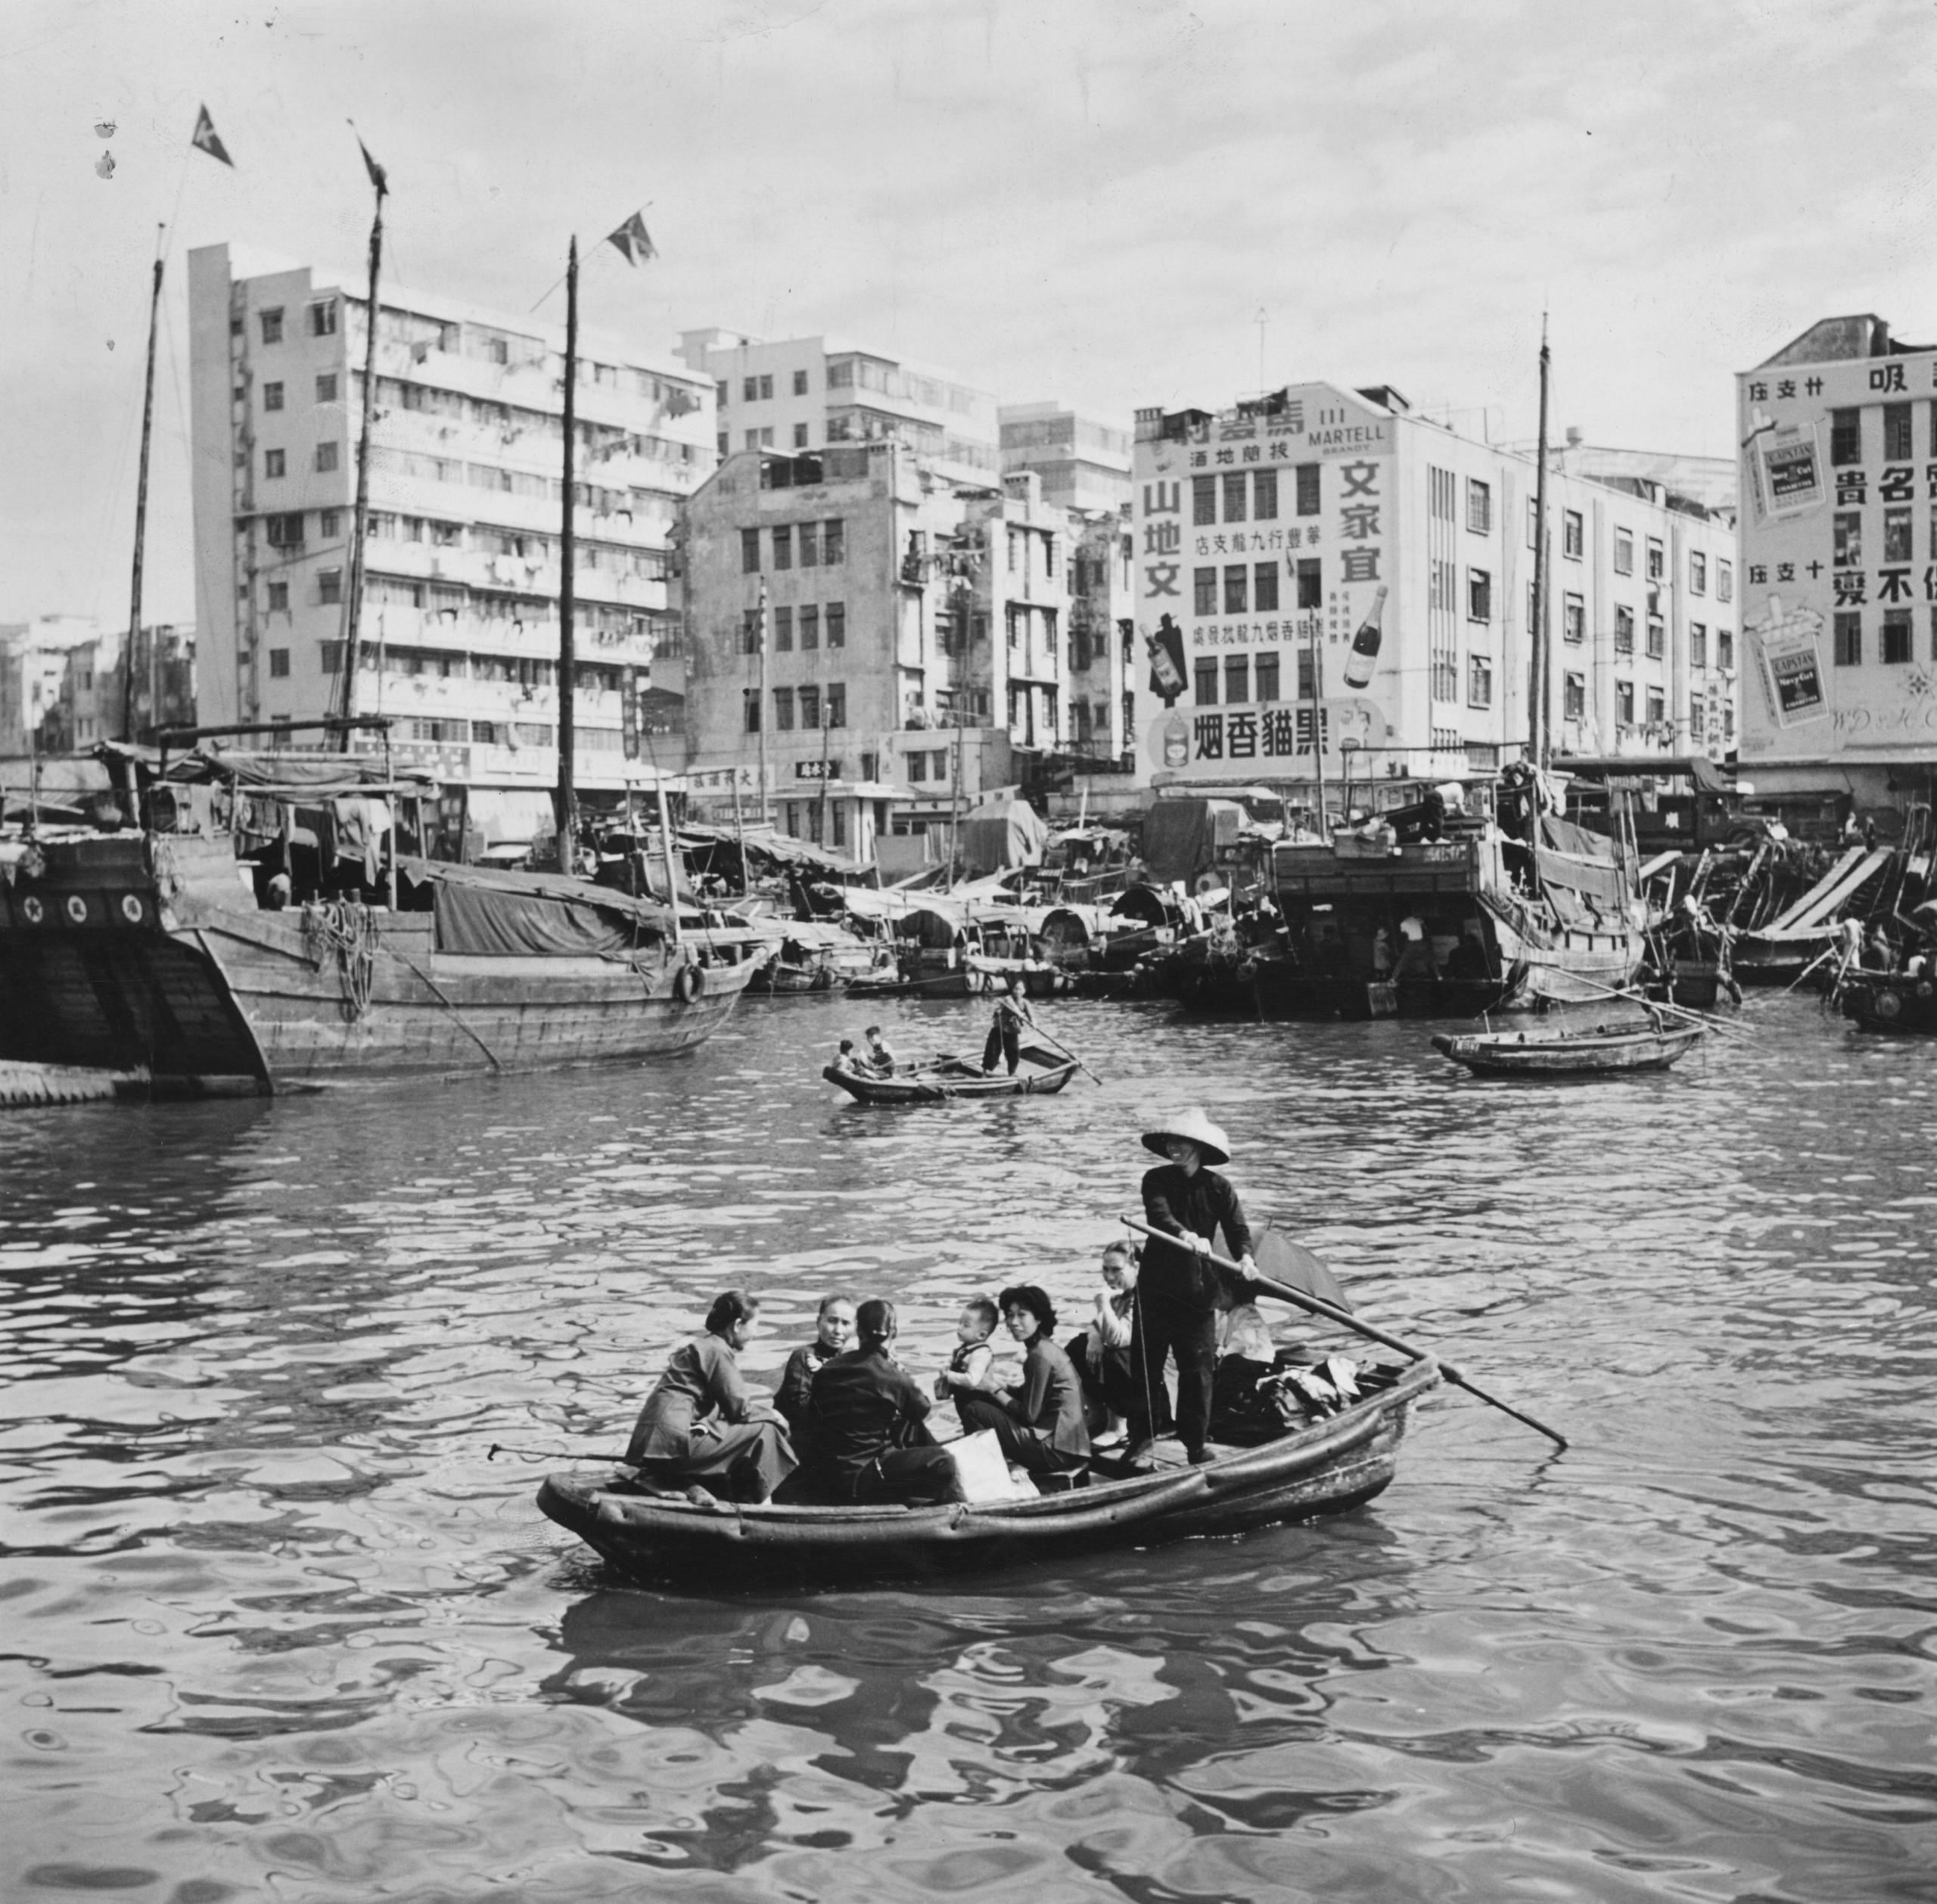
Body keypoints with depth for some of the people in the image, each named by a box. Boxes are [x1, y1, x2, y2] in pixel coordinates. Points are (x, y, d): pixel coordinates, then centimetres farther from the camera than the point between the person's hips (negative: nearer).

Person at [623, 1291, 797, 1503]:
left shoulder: (701, 1344, 21)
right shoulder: (718, 1350, -8)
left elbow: (727, 1407, 21)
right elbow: (740, 1408, -9)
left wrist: (766, 1414, 14)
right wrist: (773, 1416, 8)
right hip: (675, 1443, -10)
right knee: (764, 1431, -5)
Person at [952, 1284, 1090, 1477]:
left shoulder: (1040, 1356, -16)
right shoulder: (1044, 1347, 12)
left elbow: (1029, 1414, -15)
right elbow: (1026, 1395, 16)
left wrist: (995, 1390, -4)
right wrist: (999, 1389, 2)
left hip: (1056, 1449, -10)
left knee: (975, 1410, -8)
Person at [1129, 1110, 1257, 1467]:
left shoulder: (1218, 1187, 1)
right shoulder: (1156, 1180, 0)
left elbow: (1237, 1226, -9)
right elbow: (1158, 1213, -20)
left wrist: (1245, 1256, -31)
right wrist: (1183, 1234, -41)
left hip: (1199, 1289, 0)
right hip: (1157, 1286, 1)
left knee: (1198, 1368, 1)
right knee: (1145, 1361, 4)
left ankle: (1196, 1442, 11)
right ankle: (1143, 1434, 17)